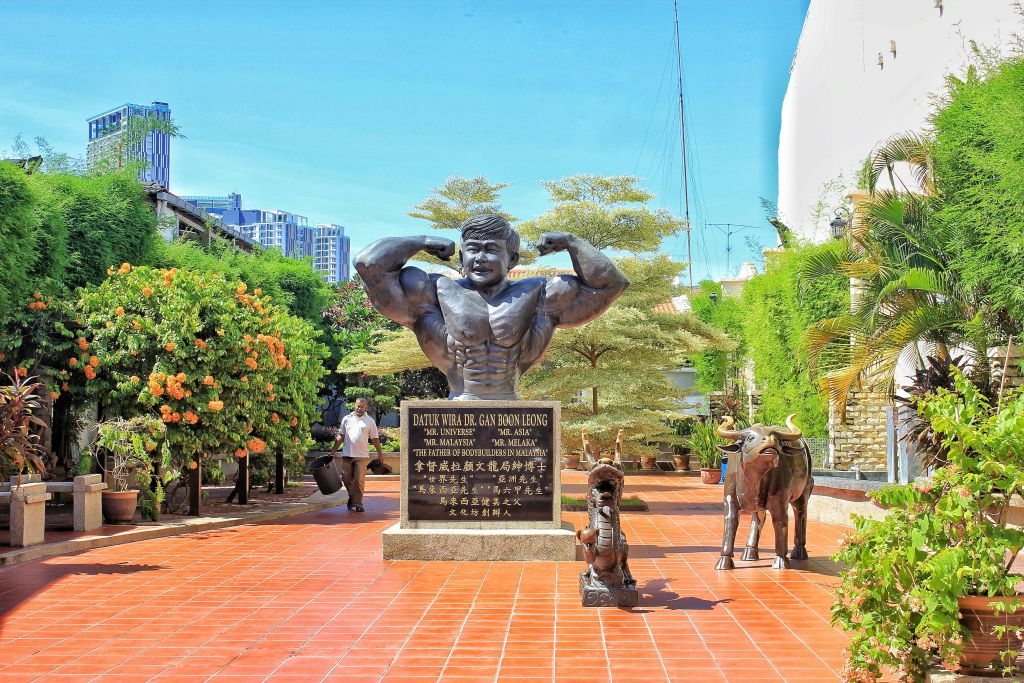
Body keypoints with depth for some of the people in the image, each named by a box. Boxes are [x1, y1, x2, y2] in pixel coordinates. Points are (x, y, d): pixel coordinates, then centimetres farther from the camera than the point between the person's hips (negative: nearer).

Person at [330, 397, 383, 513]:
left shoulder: (370, 421, 6)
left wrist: (380, 453, 3)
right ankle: (352, 497, 27)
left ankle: (358, 503, 1)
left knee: (359, 480, -5)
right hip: (347, 454, 2)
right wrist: (334, 450, 7)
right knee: (346, 479, 5)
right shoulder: (346, 419, 10)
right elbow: (341, 436, 13)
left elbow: (375, 438, 7)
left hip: (362, 455, -2)